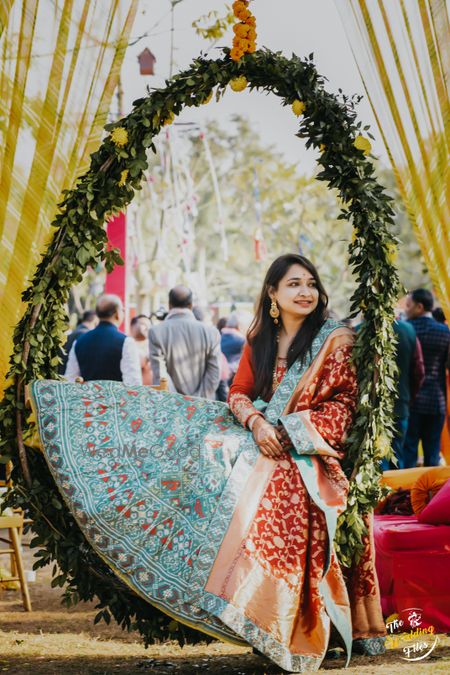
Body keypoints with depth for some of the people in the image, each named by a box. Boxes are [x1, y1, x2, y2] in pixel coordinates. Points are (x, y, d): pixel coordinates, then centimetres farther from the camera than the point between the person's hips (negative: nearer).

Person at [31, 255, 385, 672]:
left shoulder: (335, 340, -4)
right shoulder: (260, 340, 10)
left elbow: (344, 404, -8)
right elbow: (239, 393, 9)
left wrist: (291, 431, -18)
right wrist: (256, 422, -13)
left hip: (305, 451, -6)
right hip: (260, 436, 6)